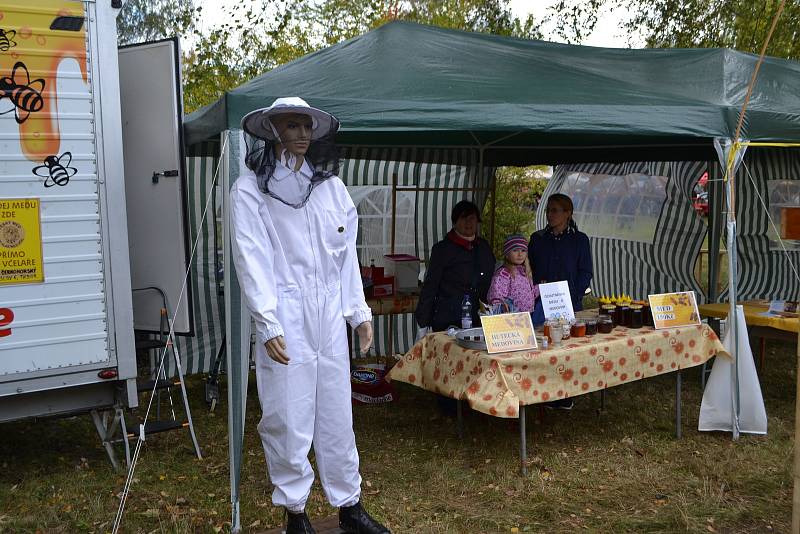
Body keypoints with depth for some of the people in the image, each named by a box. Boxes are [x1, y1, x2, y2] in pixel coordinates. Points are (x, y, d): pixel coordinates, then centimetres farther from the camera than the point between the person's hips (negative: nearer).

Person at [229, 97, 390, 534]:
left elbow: (346, 252, 14)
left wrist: (359, 311, 11)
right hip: (285, 319, -4)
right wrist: (268, 323, -17)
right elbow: (252, 260, -9)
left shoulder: (329, 184, 12)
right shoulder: (250, 188, -2)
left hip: (329, 317, 4)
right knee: (288, 418, 1)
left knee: (337, 414, 11)